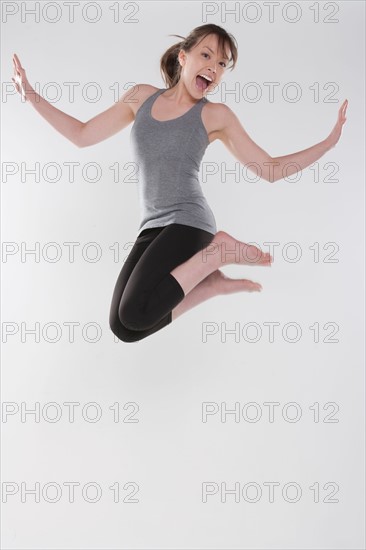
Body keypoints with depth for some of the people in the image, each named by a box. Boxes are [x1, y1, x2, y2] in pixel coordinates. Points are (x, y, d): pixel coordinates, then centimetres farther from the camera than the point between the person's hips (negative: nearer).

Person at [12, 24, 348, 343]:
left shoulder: (216, 115, 2)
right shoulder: (141, 97, 12)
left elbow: (271, 170, 5)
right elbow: (82, 135, 17)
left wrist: (328, 142, -1)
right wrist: (30, 94, 14)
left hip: (187, 223, -5)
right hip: (152, 228, 5)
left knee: (136, 314, -26)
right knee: (124, 327, -4)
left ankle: (218, 251, -7)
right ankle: (212, 283, 8)